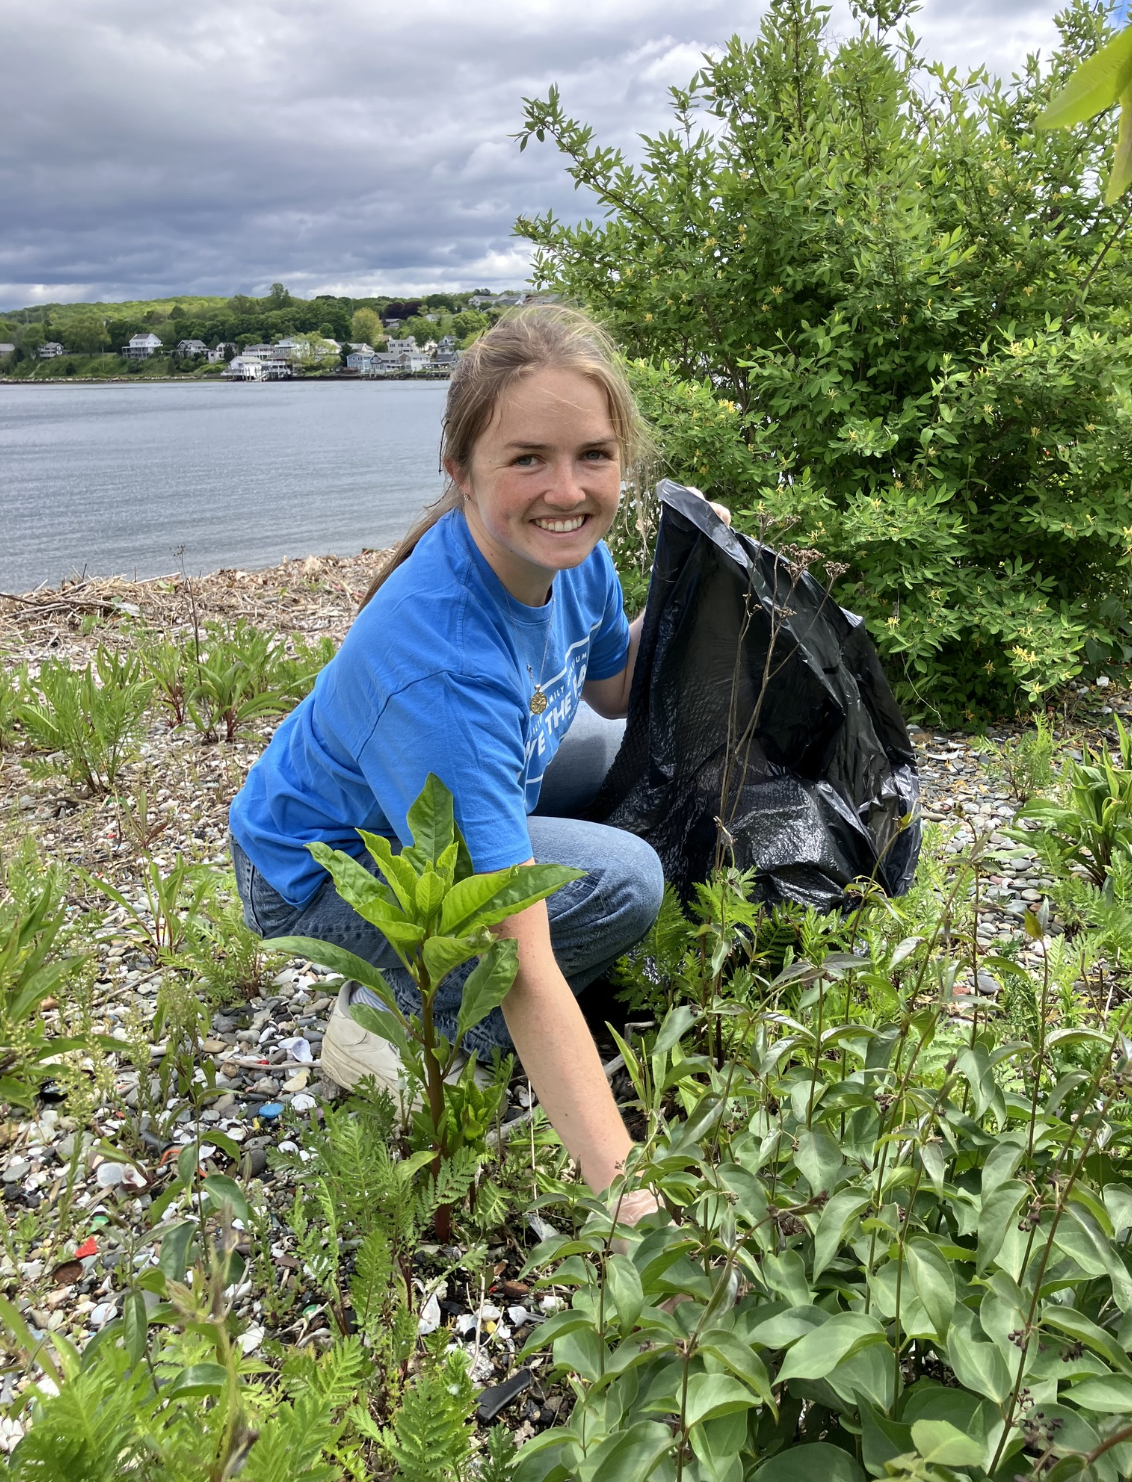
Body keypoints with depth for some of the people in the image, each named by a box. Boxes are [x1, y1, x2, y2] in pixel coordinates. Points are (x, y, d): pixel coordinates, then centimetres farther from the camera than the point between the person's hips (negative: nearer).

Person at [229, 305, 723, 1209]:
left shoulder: (568, 549, -17)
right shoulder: (440, 667, -40)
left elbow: (616, 694, 5)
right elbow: (525, 974, -40)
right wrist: (626, 1197, -40)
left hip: (442, 793, 8)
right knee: (622, 881, -24)